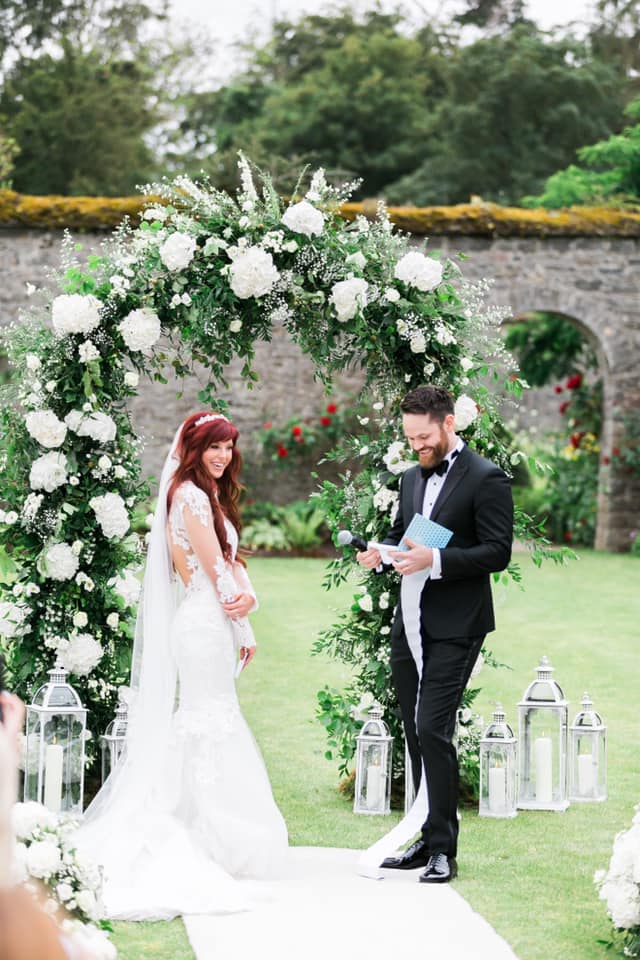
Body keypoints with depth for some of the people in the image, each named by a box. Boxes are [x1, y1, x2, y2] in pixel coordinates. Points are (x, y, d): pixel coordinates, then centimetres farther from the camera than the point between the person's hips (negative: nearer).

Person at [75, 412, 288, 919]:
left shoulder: (212, 496, 17)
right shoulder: (189, 495, -13)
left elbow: (232, 558, 11)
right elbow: (213, 563, -15)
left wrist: (248, 595, -6)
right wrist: (236, 604, -1)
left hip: (218, 622, 10)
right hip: (203, 623, -10)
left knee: (210, 720, 11)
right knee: (209, 720, -5)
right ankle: (209, 843, 0)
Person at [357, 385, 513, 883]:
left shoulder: (486, 479, -8)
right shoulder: (412, 477, 15)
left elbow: (498, 552, -13)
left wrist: (436, 559, -24)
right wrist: (381, 552, 3)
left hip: (454, 627, -8)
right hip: (410, 624, 8)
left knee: (432, 730, -13)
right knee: (418, 735, 11)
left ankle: (443, 848, -6)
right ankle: (428, 838, 19)